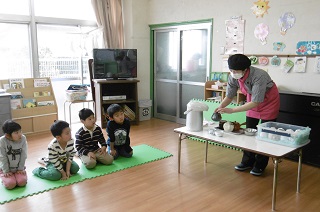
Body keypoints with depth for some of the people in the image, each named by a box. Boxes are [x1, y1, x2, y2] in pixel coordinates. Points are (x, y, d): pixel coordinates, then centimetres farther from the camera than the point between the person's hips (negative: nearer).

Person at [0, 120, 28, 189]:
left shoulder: (23, 138, -16)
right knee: (10, 184, -17)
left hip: (19, 167, 2)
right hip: (6, 168, -1)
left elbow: (23, 155, -9)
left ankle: (17, 176, 17)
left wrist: (21, 168, -6)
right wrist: (6, 171, -12)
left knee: (22, 182, -16)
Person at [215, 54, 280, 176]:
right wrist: (220, 108, -28)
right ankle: (248, 162, 20)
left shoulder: (259, 76, -39)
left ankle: (260, 165, 12)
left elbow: (255, 102, -40)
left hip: (269, 102, -5)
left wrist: (231, 110, -44)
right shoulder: (233, 77, -21)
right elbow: (229, 96, -9)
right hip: (252, 102, 6)